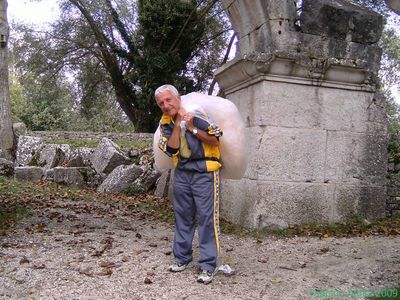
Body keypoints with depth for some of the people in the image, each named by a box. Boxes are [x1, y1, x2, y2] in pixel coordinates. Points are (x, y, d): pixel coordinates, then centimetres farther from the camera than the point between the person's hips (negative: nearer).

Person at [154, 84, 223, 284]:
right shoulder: (165, 123, 3)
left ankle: (208, 265, 4)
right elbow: (171, 150, -9)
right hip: (181, 173, 5)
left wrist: (192, 128, -18)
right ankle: (182, 257, 27)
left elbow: (215, 141, -12)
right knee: (182, 215, 13)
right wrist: (178, 124, -13)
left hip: (204, 172, -5)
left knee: (207, 217, -4)